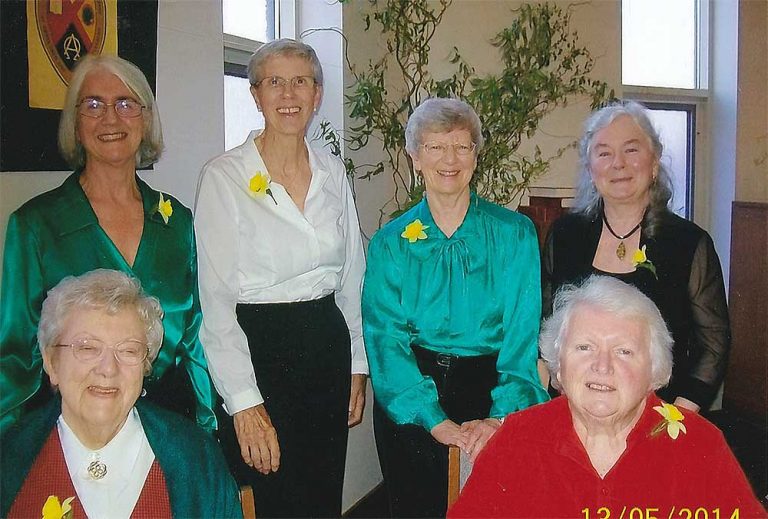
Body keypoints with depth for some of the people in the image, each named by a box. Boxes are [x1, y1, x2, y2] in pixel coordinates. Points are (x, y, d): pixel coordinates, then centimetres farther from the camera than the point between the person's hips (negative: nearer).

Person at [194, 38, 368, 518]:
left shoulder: (333, 172, 6)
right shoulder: (224, 177, -9)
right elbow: (216, 298, -12)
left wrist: (358, 365, 10)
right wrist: (244, 402, -15)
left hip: (328, 346, 5)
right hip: (259, 350, -5)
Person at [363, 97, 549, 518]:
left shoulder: (514, 234, 0)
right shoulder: (390, 243, 1)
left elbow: (524, 334, -7)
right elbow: (386, 339, -8)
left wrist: (502, 416, -21)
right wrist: (436, 421, -20)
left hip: (490, 387, 0)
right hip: (410, 396, 1)